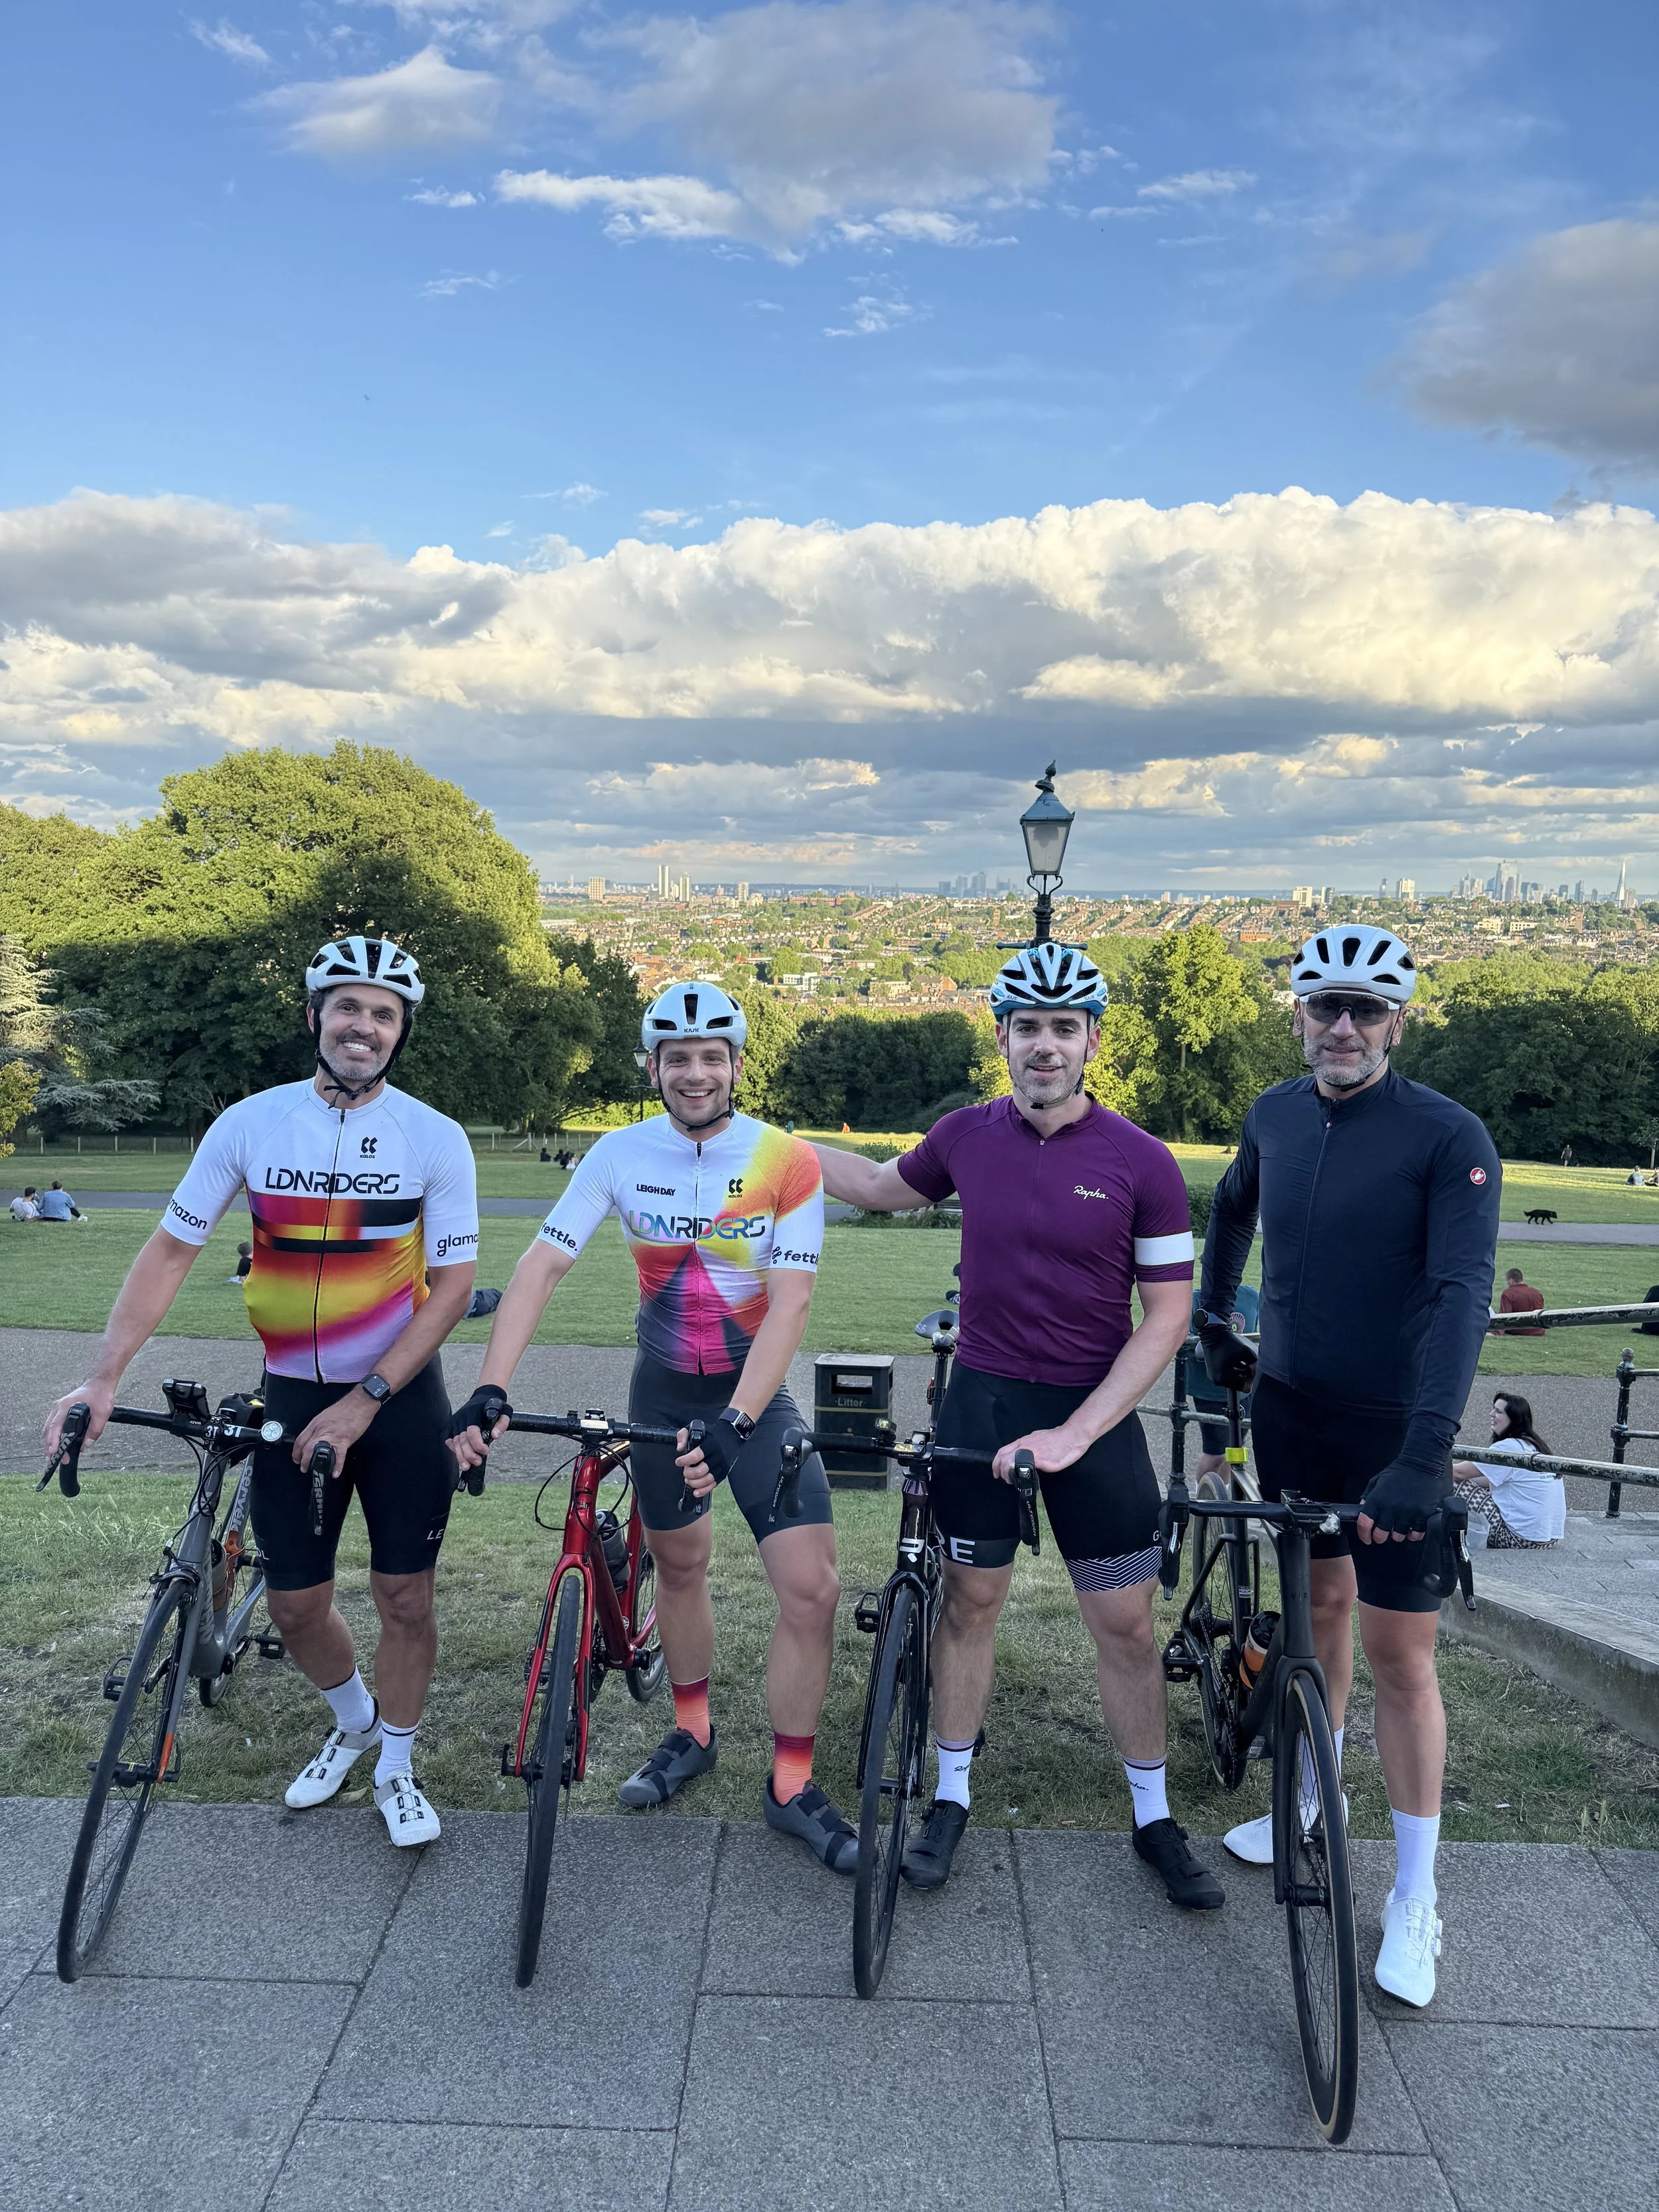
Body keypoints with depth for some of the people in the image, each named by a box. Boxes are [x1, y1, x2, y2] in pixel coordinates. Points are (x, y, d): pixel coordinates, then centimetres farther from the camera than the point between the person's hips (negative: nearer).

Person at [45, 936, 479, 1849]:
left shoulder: (436, 1139, -10)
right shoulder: (249, 1124, -5)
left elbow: (453, 1284, -9)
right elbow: (171, 1250, -2)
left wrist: (364, 1401, -15)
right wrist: (103, 1377, -12)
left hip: (399, 1398, -1)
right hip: (293, 1398, 2)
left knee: (404, 1598, 5)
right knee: (294, 1603, 9)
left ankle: (396, 1768, 30)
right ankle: (353, 1720, 40)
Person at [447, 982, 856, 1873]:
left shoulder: (787, 1162, -16)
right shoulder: (622, 1155, -10)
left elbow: (787, 1306, -19)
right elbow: (540, 1268, -13)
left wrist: (734, 1423, -28)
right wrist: (488, 1392, -25)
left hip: (755, 1394, -2)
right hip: (662, 1391, 2)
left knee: (812, 1589, -9)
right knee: (679, 1563, 17)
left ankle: (791, 1787, 10)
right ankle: (692, 1734, 41)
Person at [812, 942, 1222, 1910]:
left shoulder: (1141, 1162, -11)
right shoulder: (968, 1135, -2)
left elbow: (1166, 1318, -9)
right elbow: (887, 1186, 20)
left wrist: (1075, 1435, -17)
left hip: (1094, 1411, -2)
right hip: (981, 1400, 2)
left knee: (1126, 1622, 6)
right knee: (969, 1599, 11)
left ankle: (1156, 1819, 26)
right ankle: (952, 1800, 28)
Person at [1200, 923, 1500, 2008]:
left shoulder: (1450, 1137, -17)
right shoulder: (1276, 1115, -1)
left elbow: (1463, 1293, -27)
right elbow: (1235, 1206, 21)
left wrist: (1425, 1453, -35)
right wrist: (1212, 1315, 20)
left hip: (1391, 1428, -4)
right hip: (1290, 1408, 5)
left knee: (1400, 1653, 1)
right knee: (1321, 1599, 19)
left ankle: (1416, 1898, 16)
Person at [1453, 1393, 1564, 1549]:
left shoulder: (1508, 1447, -16)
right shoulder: (1532, 1445, 13)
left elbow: (1459, 1473, -13)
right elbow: (1495, 1480, 17)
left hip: (1523, 1539, -9)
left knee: (1459, 1488, -6)